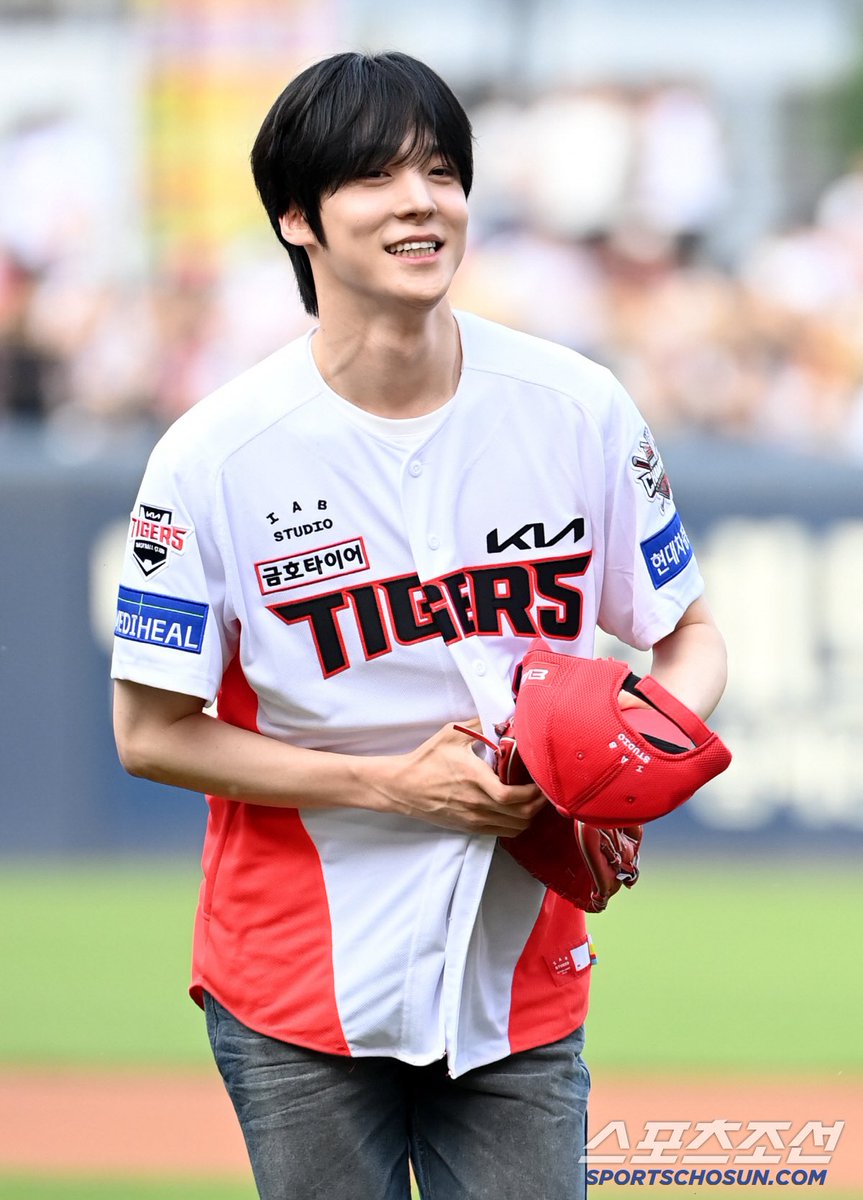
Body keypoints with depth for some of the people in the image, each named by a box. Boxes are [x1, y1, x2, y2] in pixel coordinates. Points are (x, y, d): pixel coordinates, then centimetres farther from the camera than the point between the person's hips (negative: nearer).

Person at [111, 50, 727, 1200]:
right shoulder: (214, 456, -10)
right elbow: (153, 731, -6)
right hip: (300, 996, -2)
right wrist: (395, 783, -15)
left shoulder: (578, 408, -3)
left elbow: (690, 634, 7)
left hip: (521, 981, 2)